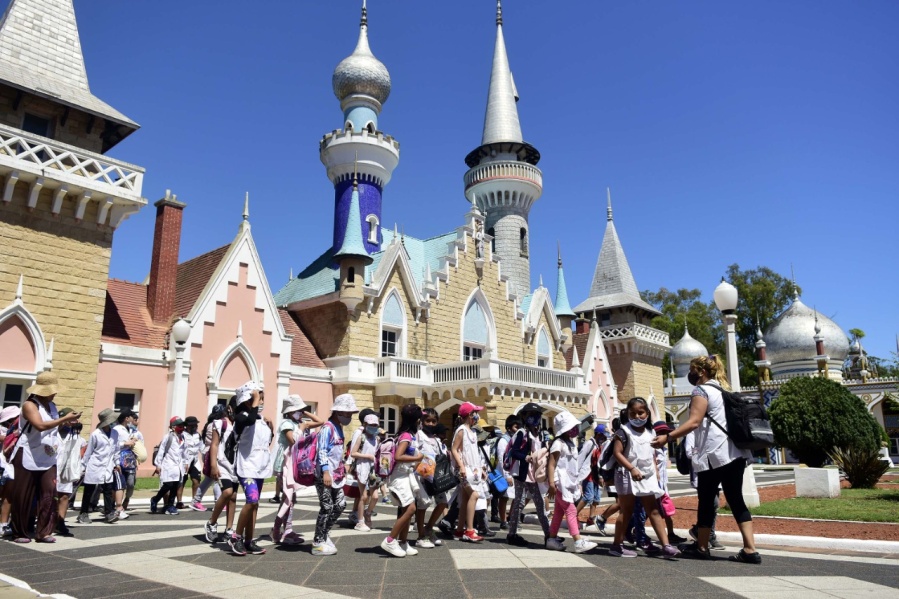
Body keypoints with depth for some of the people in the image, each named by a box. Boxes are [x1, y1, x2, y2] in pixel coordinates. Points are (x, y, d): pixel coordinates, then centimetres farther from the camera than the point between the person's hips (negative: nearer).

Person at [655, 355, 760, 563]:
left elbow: (694, 422, -19)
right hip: (734, 453, 8)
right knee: (736, 500, 6)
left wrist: (667, 437, -22)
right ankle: (750, 550, 0)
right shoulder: (722, 390, 20)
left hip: (714, 454, -8)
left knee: (706, 500, 3)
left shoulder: (701, 390, -6)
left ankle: (702, 547, 14)